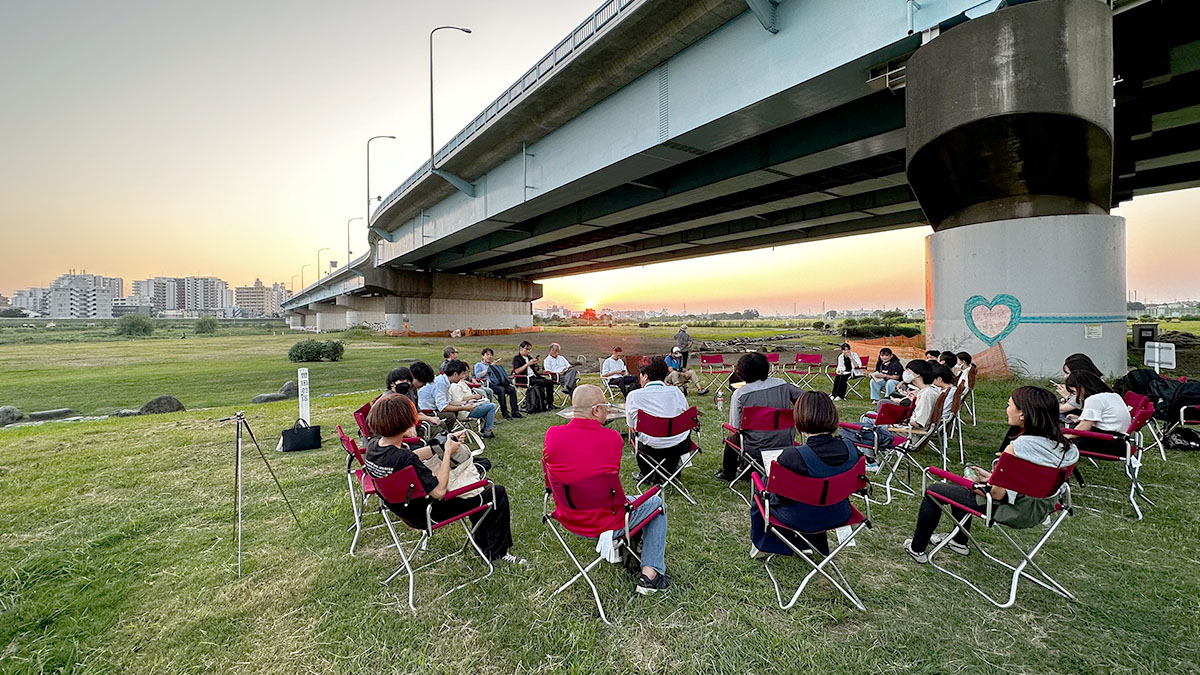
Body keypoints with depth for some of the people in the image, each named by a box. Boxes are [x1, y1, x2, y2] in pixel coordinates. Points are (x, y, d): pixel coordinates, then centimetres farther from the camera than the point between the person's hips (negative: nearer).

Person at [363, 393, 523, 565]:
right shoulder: (404, 459, -37)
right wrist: (447, 453, -23)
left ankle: (483, 543, 36)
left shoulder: (372, 445, -11)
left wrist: (441, 445, -2)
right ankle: (497, 553, 14)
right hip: (428, 514, -9)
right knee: (497, 492, -1)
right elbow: (439, 491, -32)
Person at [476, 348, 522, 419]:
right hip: (487, 384, -6)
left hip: (498, 383, 6)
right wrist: (488, 370, -4)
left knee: (512, 389, -23)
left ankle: (515, 411, -25)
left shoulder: (493, 365, 33)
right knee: (501, 389, -36)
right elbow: (477, 376, -4)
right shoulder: (478, 365, 15)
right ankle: (504, 413, -31)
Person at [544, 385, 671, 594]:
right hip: (605, 524, -5)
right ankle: (650, 574, 15)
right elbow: (612, 477, -4)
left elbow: (547, 470, 4)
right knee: (656, 503, 20)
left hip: (567, 519, 5)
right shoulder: (612, 438, -21)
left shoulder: (553, 434, -13)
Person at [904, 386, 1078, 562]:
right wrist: (992, 478, 9)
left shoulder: (1018, 447, -32)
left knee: (934, 490, 7)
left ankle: (917, 548, 22)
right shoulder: (1058, 443, -6)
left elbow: (998, 493, -24)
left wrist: (980, 487, -5)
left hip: (1014, 512, -8)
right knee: (957, 486, 28)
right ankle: (960, 541, 44)